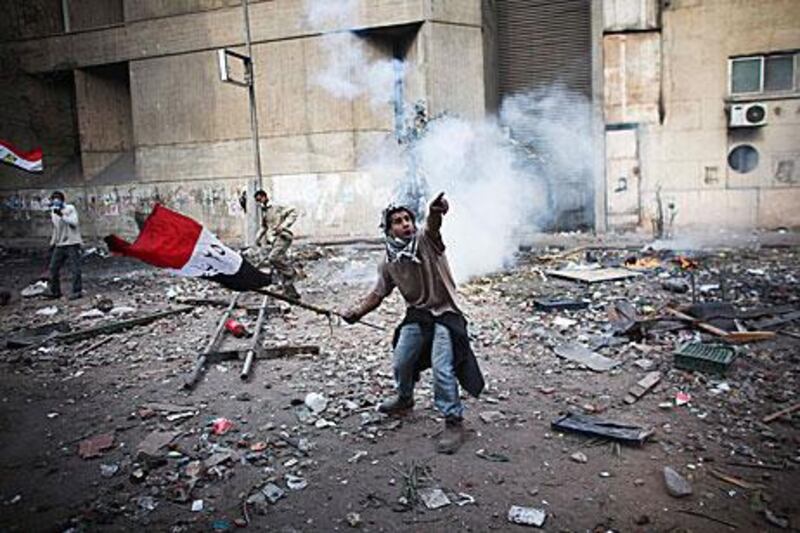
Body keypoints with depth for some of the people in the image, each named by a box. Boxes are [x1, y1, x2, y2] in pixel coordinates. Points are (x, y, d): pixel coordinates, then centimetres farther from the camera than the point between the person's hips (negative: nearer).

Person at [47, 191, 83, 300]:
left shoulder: (70, 209, -7)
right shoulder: (53, 213, 12)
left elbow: (74, 223, -22)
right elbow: (56, 229, 21)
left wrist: (61, 215, -28)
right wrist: (52, 243, 22)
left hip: (72, 243, -7)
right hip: (59, 245, 7)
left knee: (75, 268, -6)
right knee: (53, 268, 8)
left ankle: (77, 291, 2)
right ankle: (55, 292, 19)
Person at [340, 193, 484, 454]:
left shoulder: (425, 240, -17)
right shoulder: (388, 264, -2)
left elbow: (433, 226, -41)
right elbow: (378, 294, 8)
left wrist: (435, 213, -64)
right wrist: (357, 311, -9)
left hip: (445, 314, -5)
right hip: (417, 315, 6)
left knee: (441, 368, -17)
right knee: (400, 363, 14)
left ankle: (454, 421, 1)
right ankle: (404, 398, 47)